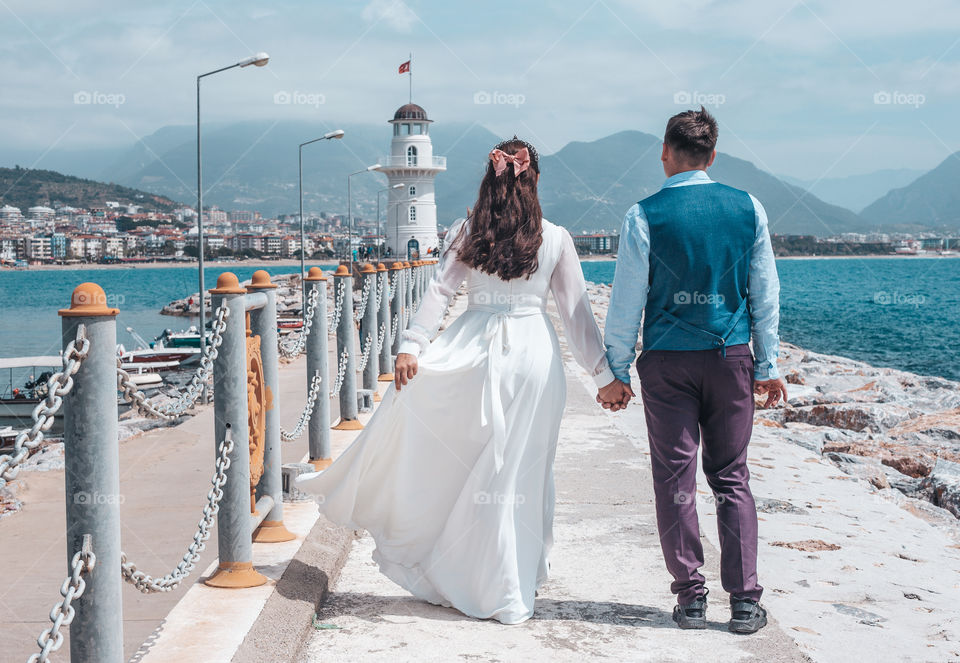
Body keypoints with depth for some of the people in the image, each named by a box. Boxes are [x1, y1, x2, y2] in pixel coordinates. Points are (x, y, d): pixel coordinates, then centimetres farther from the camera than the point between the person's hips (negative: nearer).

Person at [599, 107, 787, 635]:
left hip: (667, 360, -2)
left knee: (675, 479, 6)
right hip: (731, 358, 2)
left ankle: (690, 596, 9)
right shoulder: (748, 208, 1)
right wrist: (768, 366, 12)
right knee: (731, 478, 9)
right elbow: (765, 293, 5)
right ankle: (744, 601, 7)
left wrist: (617, 373, 4)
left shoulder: (644, 216, -7)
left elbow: (627, 300, -4)